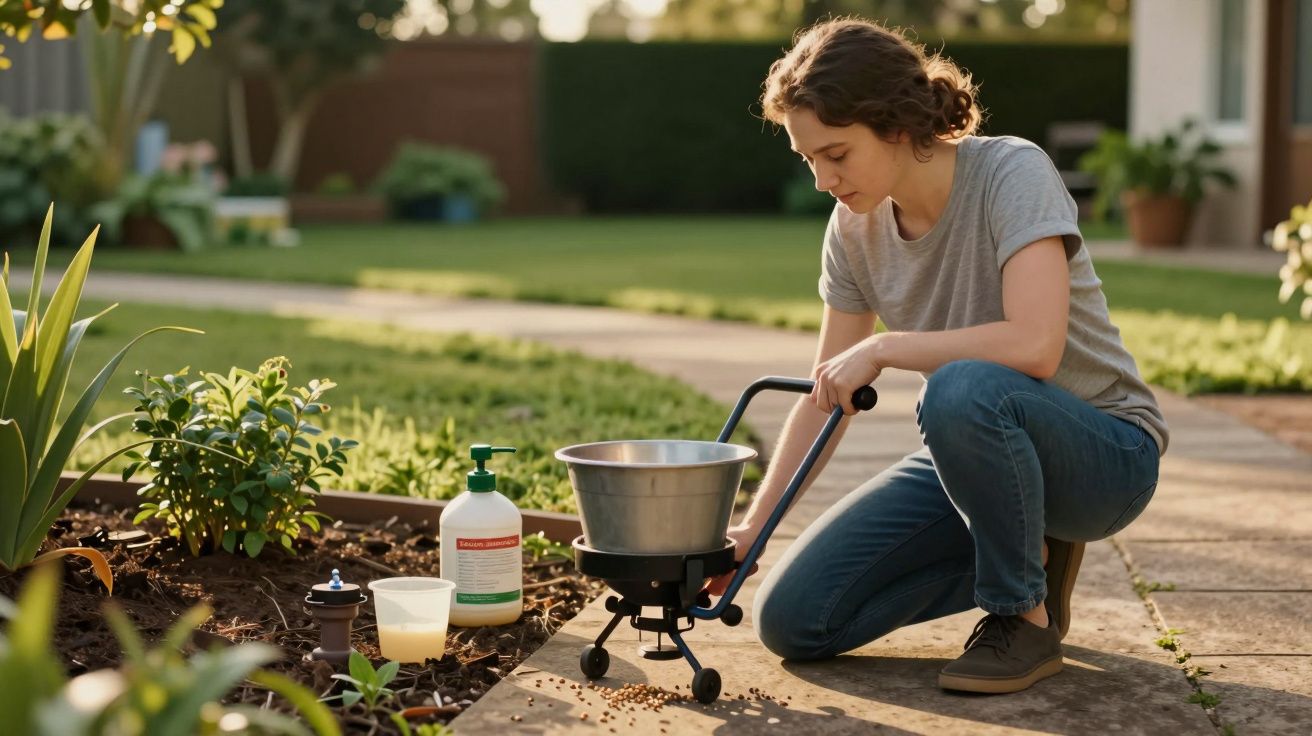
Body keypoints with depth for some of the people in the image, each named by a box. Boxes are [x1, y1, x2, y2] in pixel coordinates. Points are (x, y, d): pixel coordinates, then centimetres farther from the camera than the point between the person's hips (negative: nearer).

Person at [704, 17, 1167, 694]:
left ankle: (1026, 617, -15)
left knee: (962, 391, -40)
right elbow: (827, 394, 2)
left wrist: (882, 347, -25)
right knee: (790, 621, -5)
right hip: (974, 454, 7)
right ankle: (1027, 556, 10)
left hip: (1104, 452, -6)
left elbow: (1034, 346, -35)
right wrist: (751, 528, -7)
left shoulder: (1012, 174, -21)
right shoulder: (855, 229, -3)